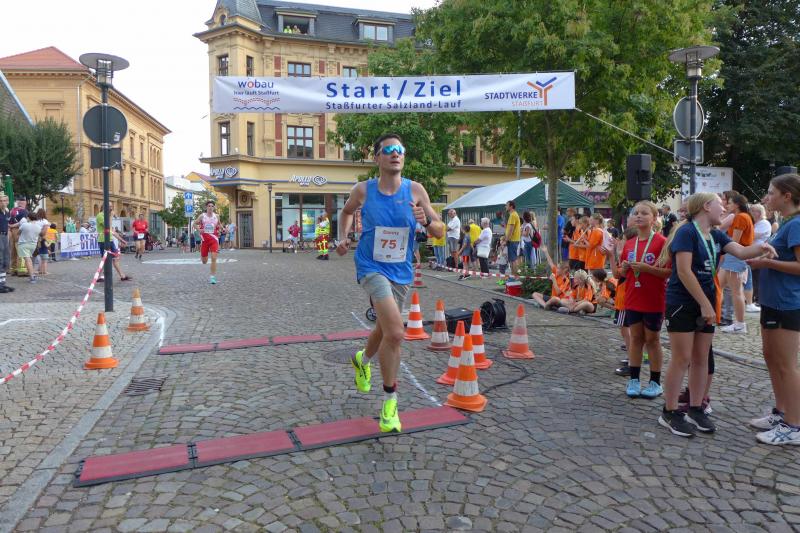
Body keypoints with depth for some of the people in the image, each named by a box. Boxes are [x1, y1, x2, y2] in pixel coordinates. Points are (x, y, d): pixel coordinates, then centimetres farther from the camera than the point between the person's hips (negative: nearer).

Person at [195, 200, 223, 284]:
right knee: (204, 261, 10)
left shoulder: (216, 216, 3)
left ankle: (213, 276, -9)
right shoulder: (202, 216, -1)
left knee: (214, 258, -16)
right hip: (204, 239, 0)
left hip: (214, 239, 0)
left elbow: (219, 225, 20)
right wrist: (199, 229, -9)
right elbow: (195, 224, 9)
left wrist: (219, 230, 0)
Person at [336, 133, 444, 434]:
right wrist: (343, 237, 1)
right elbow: (347, 211, 16)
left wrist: (426, 221, -24)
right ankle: (389, 402, -3)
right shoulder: (363, 190, -7)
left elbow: (440, 232, -3)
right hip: (372, 268, -3)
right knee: (395, 333, -21)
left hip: (401, 272, 4)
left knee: (385, 330, 21)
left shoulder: (415, 191, -5)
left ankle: (362, 360, 56)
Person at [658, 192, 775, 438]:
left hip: (705, 304, 8)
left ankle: (695, 409, 22)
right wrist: (705, 304, -19)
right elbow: (683, 271, -19)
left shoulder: (716, 236, 11)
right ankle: (669, 412, 6)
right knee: (681, 358, -4)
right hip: (682, 304, -8)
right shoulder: (687, 232, -13)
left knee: (701, 358, 10)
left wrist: (762, 247, -24)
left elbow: (742, 252, -2)